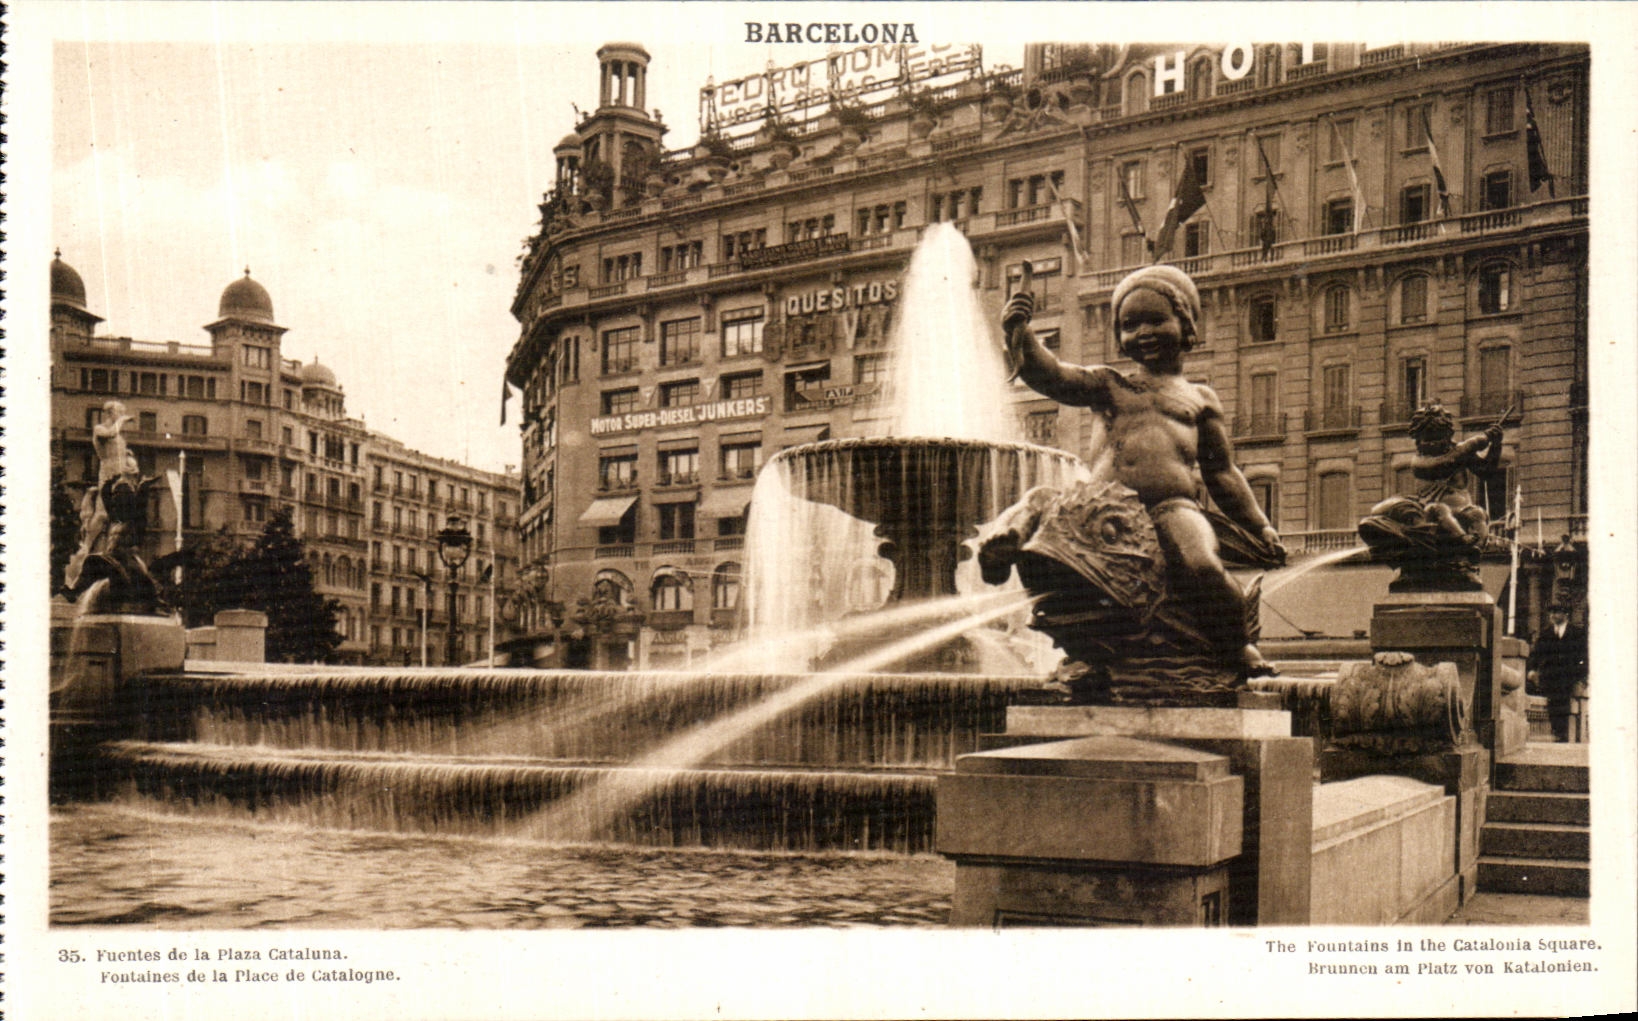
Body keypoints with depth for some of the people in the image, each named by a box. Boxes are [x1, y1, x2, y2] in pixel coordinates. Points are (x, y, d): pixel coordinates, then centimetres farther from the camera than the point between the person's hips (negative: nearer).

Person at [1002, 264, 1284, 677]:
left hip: (1178, 507, -2)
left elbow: (1222, 472, 27)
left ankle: (1238, 647, -4)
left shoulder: (1199, 397, 24)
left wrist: (1259, 526, 22)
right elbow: (1051, 376, 5)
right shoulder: (1109, 386, 22)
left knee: (1203, 566, -34)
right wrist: (1019, 334, -13)